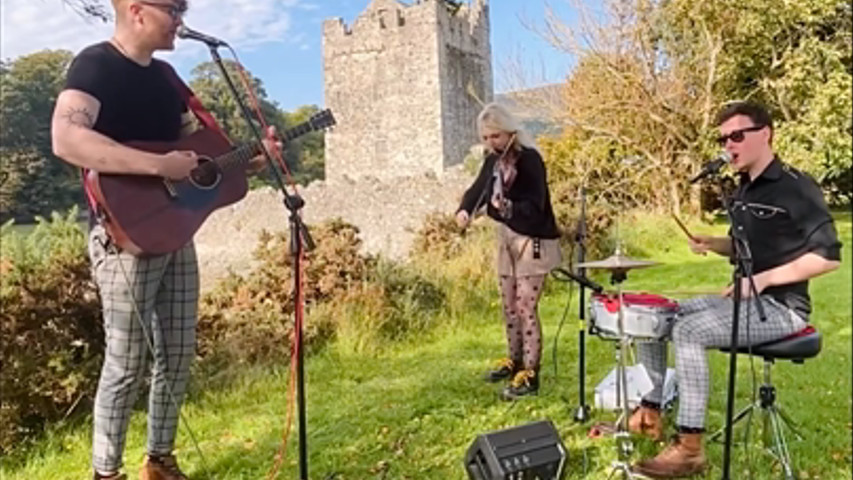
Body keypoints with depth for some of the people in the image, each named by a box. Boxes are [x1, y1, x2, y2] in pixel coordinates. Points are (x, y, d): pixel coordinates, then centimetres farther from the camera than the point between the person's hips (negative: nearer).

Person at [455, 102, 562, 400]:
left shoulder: (530, 160, -20)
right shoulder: (493, 161, 3)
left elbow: (535, 205, -29)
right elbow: (478, 189, 6)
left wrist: (509, 208, -49)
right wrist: (465, 210, -16)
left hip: (533, 240, -8)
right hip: (506, 238, 8)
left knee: (526, 307, -9)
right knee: (509, 305, 16)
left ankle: (530, 374, 0)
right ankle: (515, 360, 33)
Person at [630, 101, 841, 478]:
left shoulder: (795, 188, -16)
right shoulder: (745, 188, 11)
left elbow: (828, 256, -20)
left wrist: (764, 279, -24)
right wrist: (712, 244, 3)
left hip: (782, 307, -9)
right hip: (745, 299, 9)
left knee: (688, 331, -29)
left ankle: (689, 447, -20)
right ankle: (651, 411, 9)